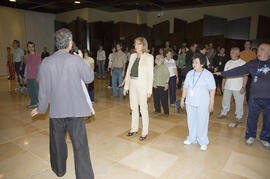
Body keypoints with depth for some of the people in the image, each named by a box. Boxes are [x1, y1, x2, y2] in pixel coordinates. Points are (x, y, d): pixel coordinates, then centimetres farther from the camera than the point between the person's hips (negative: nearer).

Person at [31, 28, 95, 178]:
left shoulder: (46, 62, -5)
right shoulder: (77, 60, -11)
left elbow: (44, 89, -1)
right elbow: (89, 78, 4)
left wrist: (41, 108, 12)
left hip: (56, 110, 3)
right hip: (76, 109, -3)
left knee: (57, 142, 23)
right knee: (80, 145, 3)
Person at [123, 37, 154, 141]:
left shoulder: (149, 57, -5)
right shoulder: (133, 56, 11)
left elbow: (150, 74, -8)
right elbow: (128, 71, 12)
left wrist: (149, 90, -13)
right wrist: (126, 86, 9)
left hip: (142, 85, -5)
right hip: (132, 84, 6)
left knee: (143, 109, 1)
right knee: (133, 108, 14)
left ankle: (145, 132, 15)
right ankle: (134, 128, 30)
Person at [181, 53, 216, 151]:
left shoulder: (208, 74, -8)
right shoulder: (190, 73, 5)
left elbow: (212, 90, -6)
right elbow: (185, 87, 11)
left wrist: (211, 104, -8)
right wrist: (182, 99, 12)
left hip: (202, 104, -4)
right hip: (190, 103, 4)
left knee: (202, 123, 2)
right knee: (191, 121, 14)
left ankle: (203, 142, 18)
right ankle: (192, 138, 31)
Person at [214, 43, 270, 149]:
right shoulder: (252, 64, 2)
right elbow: (238, 71, 1)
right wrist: (223, 73, -4)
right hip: (254, 97, 1)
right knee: (252, 118, 9)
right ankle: (250, 136, 29)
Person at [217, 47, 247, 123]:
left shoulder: (243, 63, -6)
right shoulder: (228, 63, 8)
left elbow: (245, 76, -8)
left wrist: (243, 87, -13)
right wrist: (223, 84, 8)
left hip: (238, 88, -4)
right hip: (227, 87, 4)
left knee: (239, 103, 4)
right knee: (225, 101, 13)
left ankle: (239, 116, 20)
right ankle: (224, 113, 30)